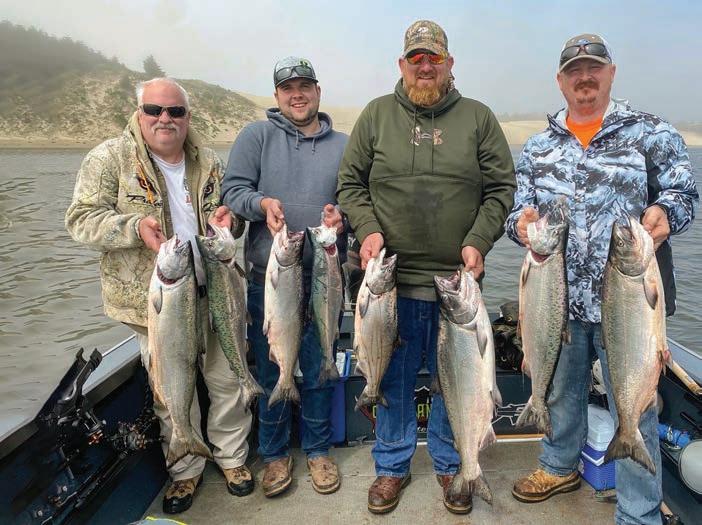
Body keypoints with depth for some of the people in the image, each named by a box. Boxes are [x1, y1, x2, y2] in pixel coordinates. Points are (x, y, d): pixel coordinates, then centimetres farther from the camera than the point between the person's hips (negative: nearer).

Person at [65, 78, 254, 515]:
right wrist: (134, 228, -25)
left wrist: (227, 219, -6)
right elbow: (82, 220, -8)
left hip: (213, 293, 3)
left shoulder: (208, 162, 7)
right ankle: (185, 470, 33)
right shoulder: (109, 159, -6)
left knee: (227, 381, 12)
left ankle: (232, 456, 36)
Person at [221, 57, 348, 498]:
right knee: (271, 370, 9)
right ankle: (276, 454, 29)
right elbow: (233, 188, 0)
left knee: (320, 369, 11)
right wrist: (262, 204, -21)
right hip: (268, 277, -1)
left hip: (324, 278, 1)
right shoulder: (257, 135, 5)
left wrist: (340, 215, -14)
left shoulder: (342, 144, 10)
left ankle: (318, 449, 31)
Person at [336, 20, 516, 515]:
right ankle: (392, 466, 32)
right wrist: (368, 231, -9)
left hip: (458, 278, 1)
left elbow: (502, 188, 5)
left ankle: (450, 466, 35)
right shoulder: (377, 114, 6)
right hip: (392, 276, 0)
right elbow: (350, 183, 7)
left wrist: (479, 241, -8)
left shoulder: (478, 117, 6)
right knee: (394, 377, 12)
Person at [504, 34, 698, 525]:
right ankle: (560, 466, 45)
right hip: (559, 298, 4)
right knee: (561, 389, 21)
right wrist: (520, 220, -14)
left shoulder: (652, 132, 2)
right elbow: (519, 206, 10)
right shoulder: (539, 147, 10)